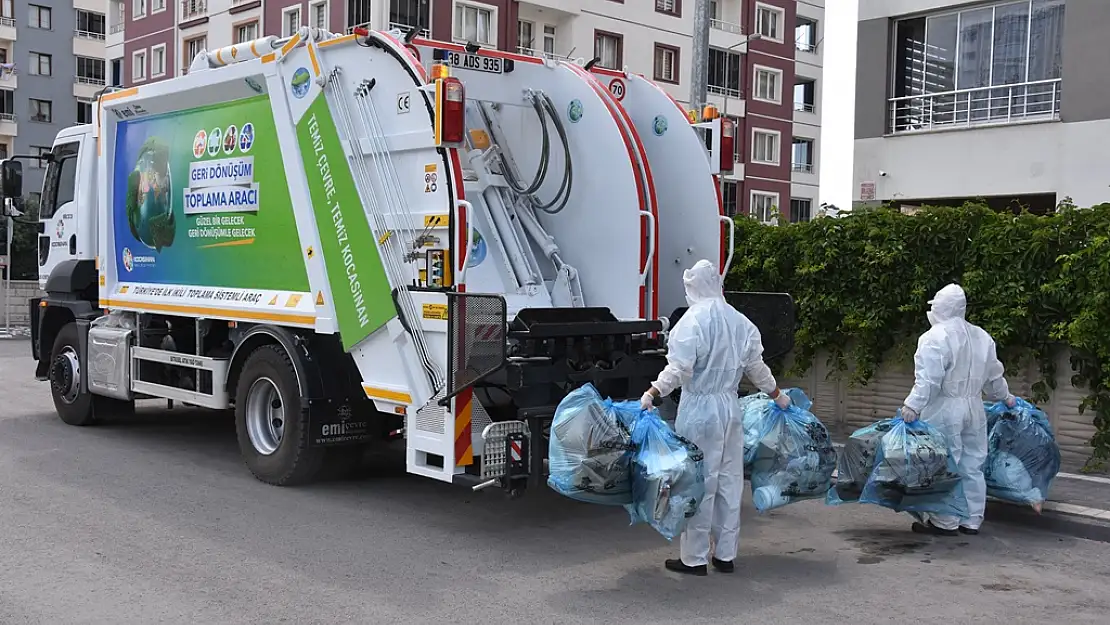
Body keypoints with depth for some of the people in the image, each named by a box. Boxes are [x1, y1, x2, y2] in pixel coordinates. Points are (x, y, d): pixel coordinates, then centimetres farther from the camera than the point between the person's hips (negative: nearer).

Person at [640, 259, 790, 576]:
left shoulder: (693, 321, -12)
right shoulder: (740, 321, 8)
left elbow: (678, 369, -21)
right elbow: (757, 367, 14)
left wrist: (652, 393, -22)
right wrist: (778, 396, 27)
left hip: (699, 408, -6)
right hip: (731, 407, 6)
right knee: (729, 481, 12)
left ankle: (695, 558, 6)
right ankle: (726, 555, 21)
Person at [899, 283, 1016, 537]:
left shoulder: (936, 337, -12)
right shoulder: (981, 337, 12)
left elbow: (928, 378, -22)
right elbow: (993, 376, 21)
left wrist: (913, 405, -25)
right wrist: (1005, 397, 36)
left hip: (944, 409, -8)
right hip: (974, 409, 8)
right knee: (972, 466, 12)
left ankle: (945, 522, 1)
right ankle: (971, 521, 18)